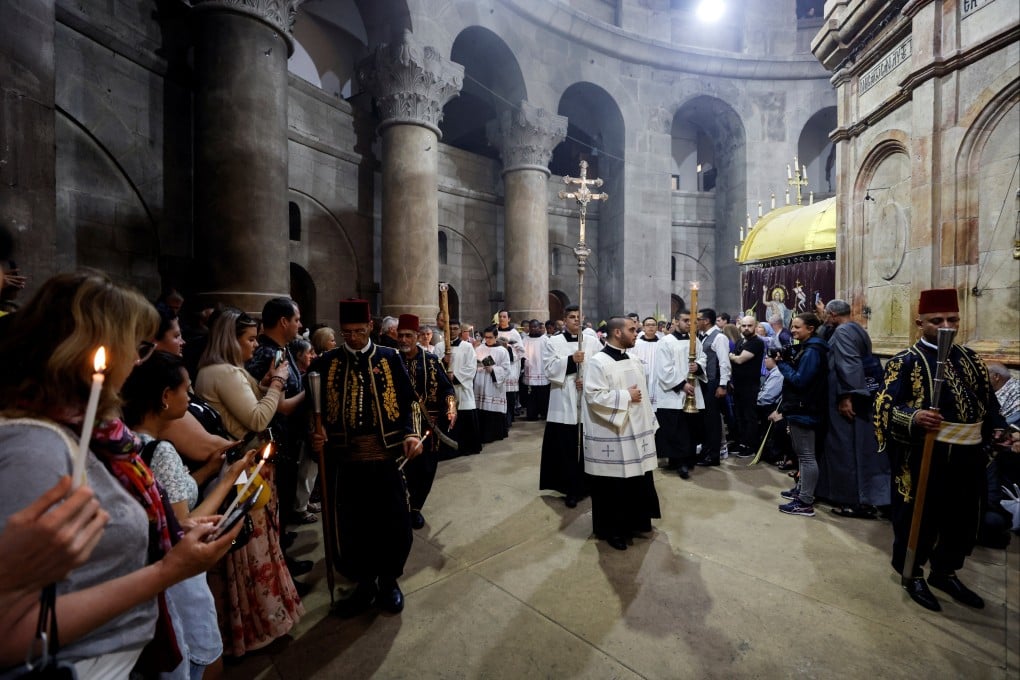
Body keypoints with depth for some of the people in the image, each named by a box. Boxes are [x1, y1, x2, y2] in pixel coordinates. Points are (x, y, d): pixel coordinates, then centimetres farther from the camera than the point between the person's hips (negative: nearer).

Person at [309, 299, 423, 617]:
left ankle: (388, 581, 35)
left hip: (387, 455, 0)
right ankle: (364, 583, 37)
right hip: (344, 459, 1)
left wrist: (409, 433, -12)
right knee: (350, 525, 12)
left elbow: (405, 403, 2)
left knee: (393, 522, 9)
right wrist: (317, 434, -13)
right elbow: (317, 409, 6)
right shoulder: (326, 363, 3)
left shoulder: (390, 359, 1)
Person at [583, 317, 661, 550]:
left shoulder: (632, 361, 10)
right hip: (611, 436, -8)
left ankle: (632, 522, 35)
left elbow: (642, 394, 16)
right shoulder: (598, 362, -14)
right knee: (613, 485, 5)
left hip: (636, 432, 8)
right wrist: (625, 396, -18)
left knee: (636, 481, 16)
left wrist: (650, 423, 14)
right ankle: (610, 529, 23)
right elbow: (594, 397, -22)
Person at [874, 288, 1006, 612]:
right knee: (919, 517, 6)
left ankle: (945, 572, 38)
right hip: (924, 457, -6)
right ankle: (912, 573, 26)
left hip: (967, 456, 6)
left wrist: (1000, 431, 2)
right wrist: (914, 418, -34)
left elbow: (989, 403, 16)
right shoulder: (905, 362, -9)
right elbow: (885, 407, -17)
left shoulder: (970, 359, 11)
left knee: (963, 519, 18)